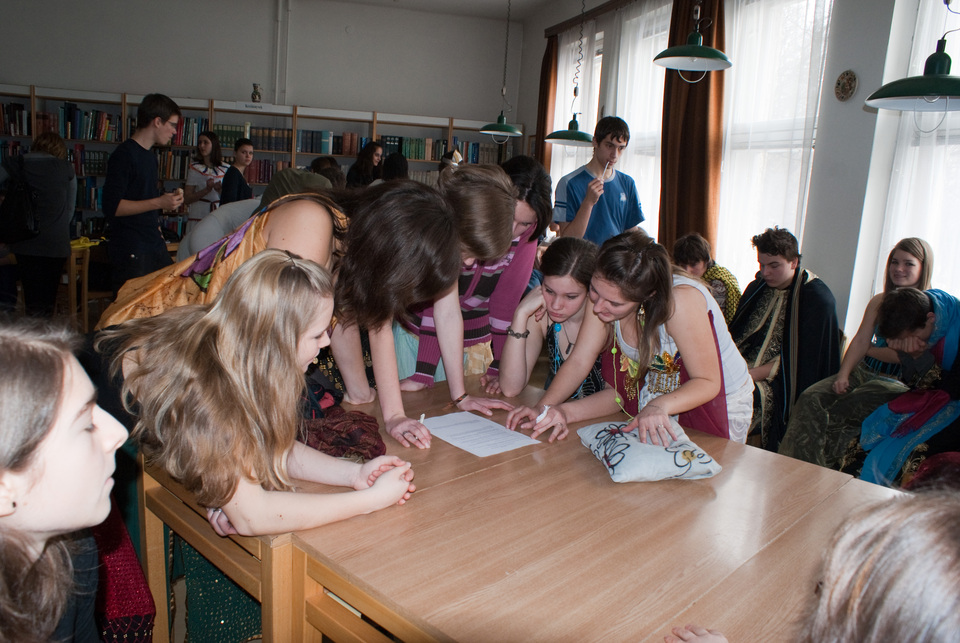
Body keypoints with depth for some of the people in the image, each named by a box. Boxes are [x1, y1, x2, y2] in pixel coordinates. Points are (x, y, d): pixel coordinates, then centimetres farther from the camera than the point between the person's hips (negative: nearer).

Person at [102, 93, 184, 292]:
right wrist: (158, 203, -18)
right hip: (130, 252, -9)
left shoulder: (150, 156, 17)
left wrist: (168, 201, 9)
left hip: (155, 247, 9)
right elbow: (112, 207, -19)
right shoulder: (124, 155, -11)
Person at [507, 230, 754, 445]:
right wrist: (545, 408, -31)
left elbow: (708, 382, -27)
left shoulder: (680, 300, -34)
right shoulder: (605, 294, -18)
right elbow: (578, 361, -16)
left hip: (720, 405, -4)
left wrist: (660, 406, -45)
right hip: (650, 406, 4)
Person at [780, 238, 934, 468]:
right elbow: (859, 341, 6)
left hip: (896, 383, -6)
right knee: (810, 400, -20)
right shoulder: (879, 301, 16)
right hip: (862, 372, 6)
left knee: (837, 413, -26)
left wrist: (870, 350, -2)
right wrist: (843, 375, -8)